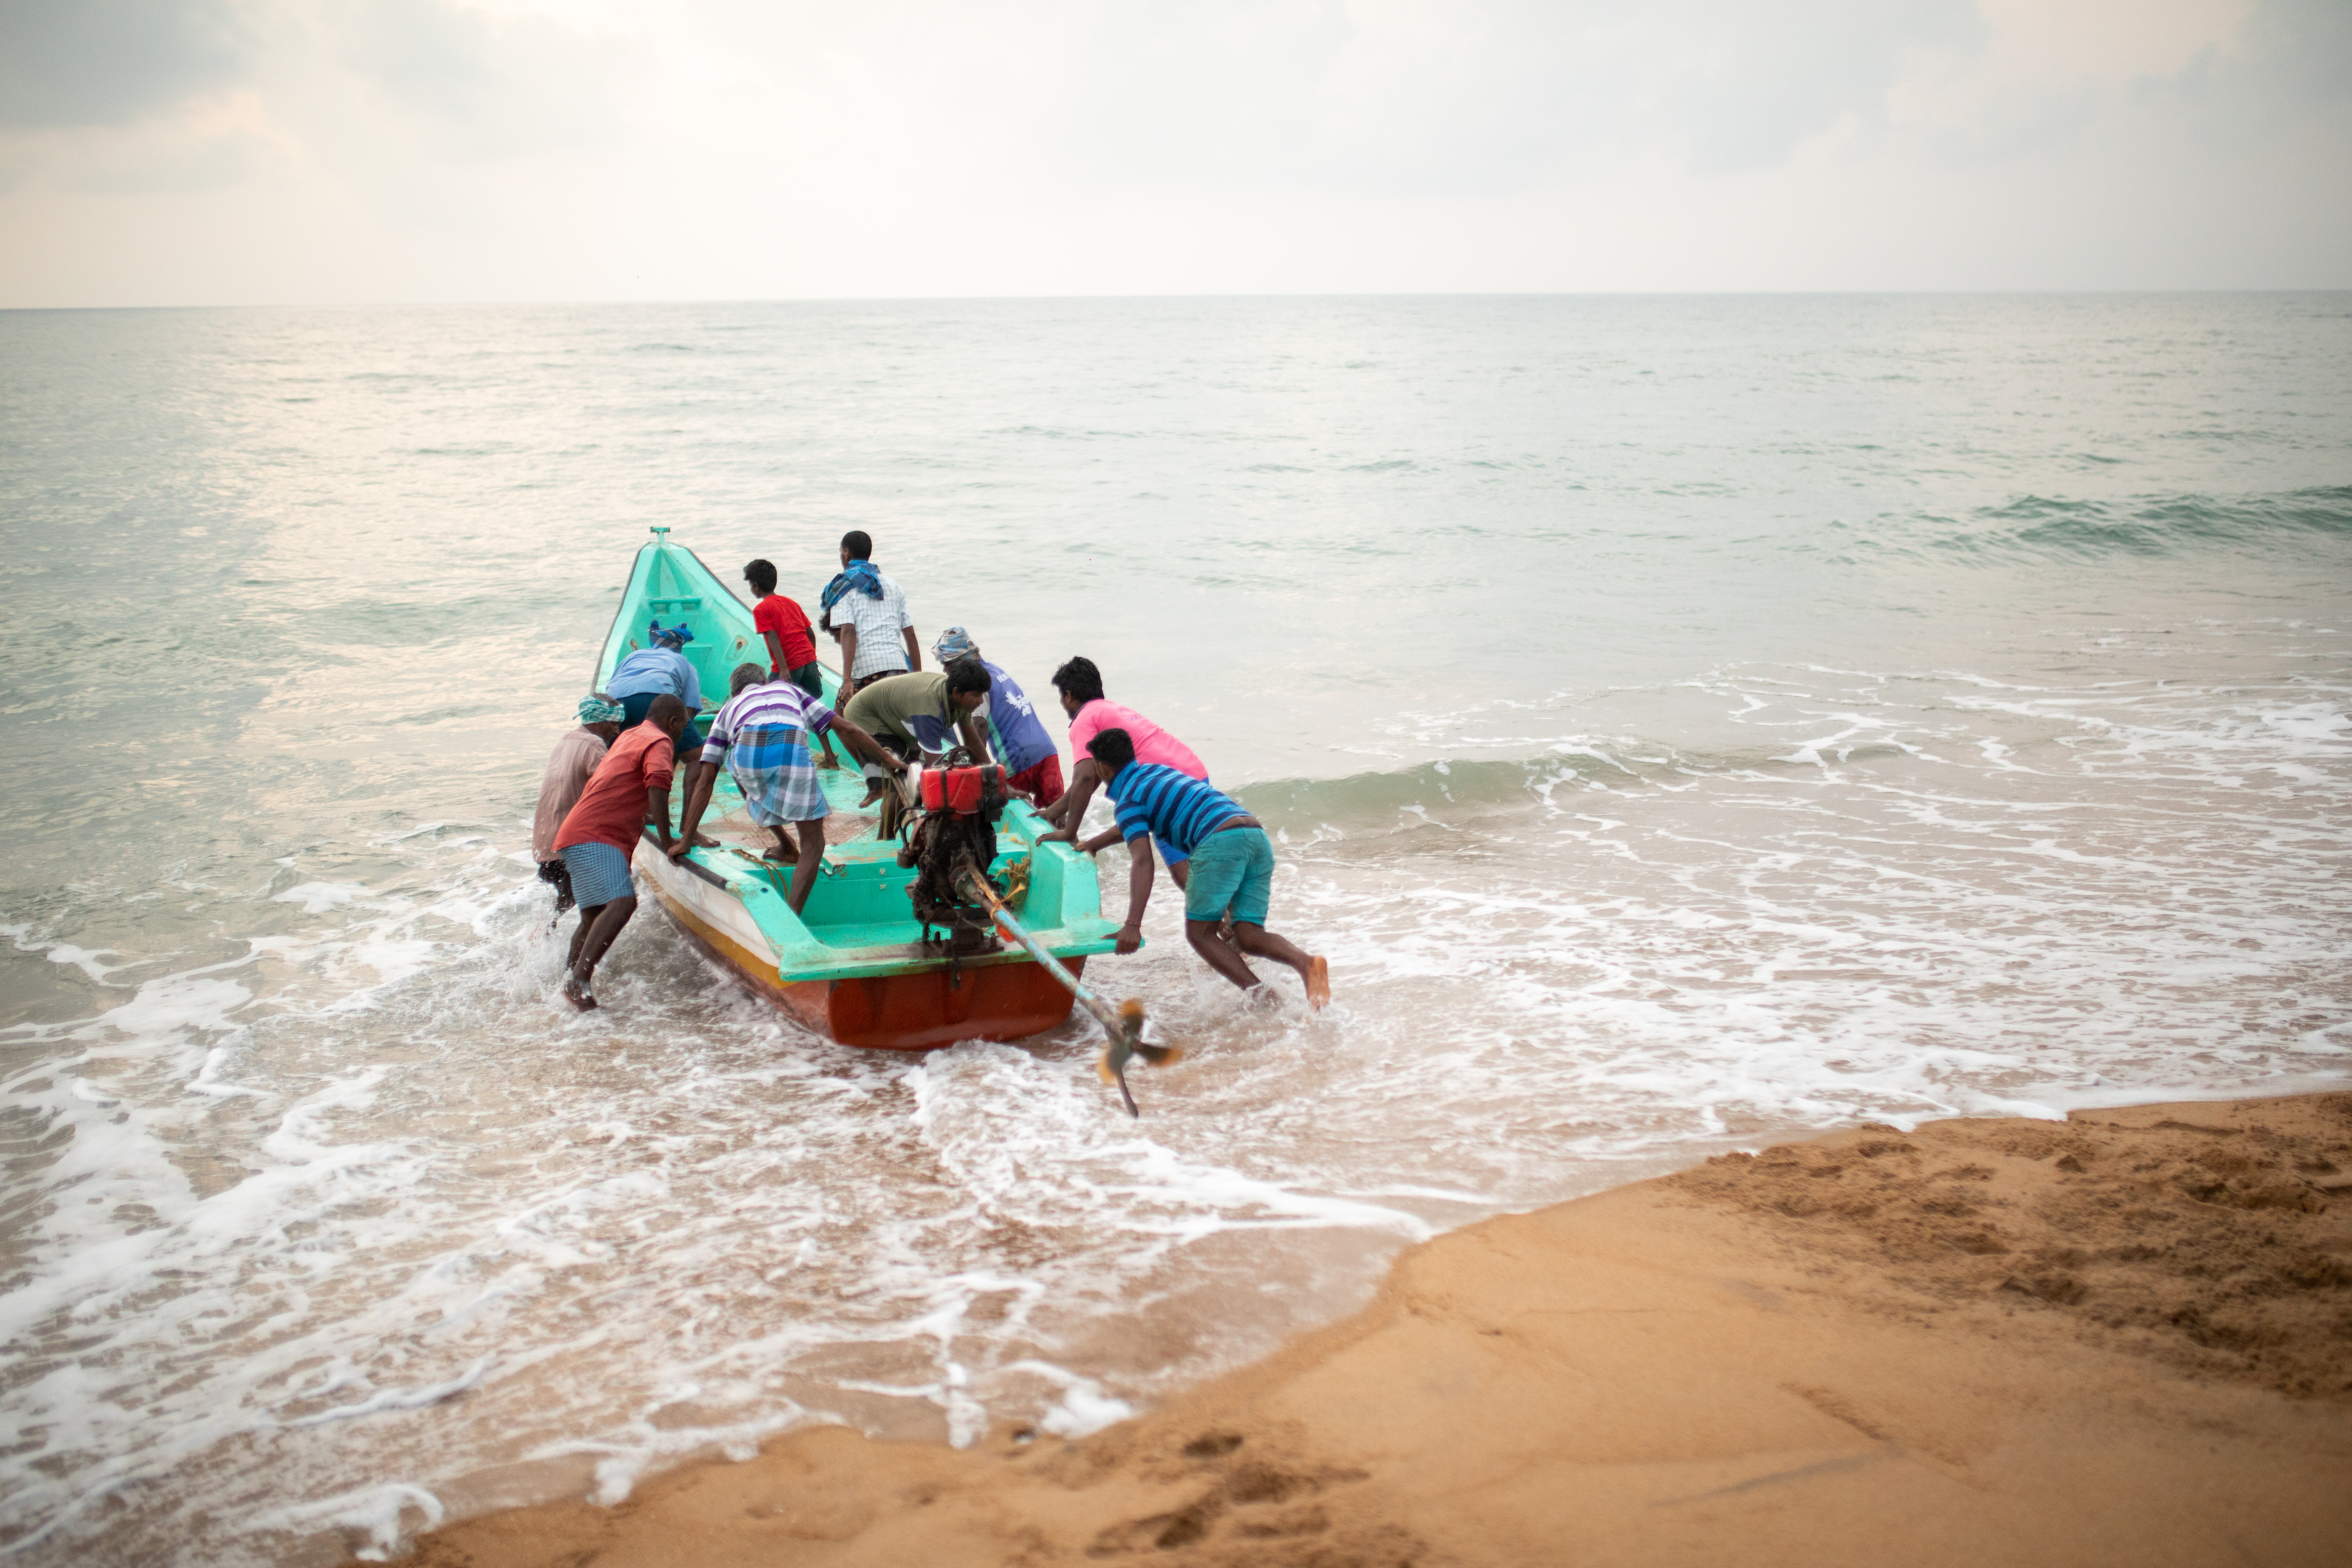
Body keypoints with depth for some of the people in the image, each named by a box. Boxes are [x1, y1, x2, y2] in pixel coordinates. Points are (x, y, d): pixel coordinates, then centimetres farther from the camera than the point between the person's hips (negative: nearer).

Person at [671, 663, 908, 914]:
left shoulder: (728, 708, 37)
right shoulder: (789, 689, 40)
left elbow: (705, 779, 30)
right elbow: (846, 728, 32)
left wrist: (685, 841, 32)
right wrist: (890, 762, 40)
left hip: (748, 753, 1)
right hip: (792, 749, -1)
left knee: (742, 771, 40)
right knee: (813, 844, 11)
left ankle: (786, 847, 40)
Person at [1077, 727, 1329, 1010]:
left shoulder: (1128, 801, 6)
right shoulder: (1156, 771, 31)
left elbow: (1142, 861, -9)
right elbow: (1131, 827, 50)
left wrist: (1133, 925, -16)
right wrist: (1087, 845, 63)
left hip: (1221, 841, -8)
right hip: (1258, 837, 8)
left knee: (1200, 933, 4)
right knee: (1247, 938, 3)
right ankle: (1306, 963, -27)